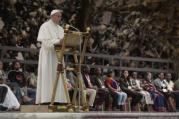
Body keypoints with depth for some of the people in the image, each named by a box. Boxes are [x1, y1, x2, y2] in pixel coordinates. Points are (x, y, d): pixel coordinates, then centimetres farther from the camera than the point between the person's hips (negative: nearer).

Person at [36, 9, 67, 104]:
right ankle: (46, 98, -12)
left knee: (57, 77, -1)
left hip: (57, 55, 7)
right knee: (47, 76, -10)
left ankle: (57, 98, -4)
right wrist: (57, 41, -24)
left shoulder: (60, 29, 19)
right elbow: (45, 41, -15)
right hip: (47, 55, -6)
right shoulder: (45, 26, -2)